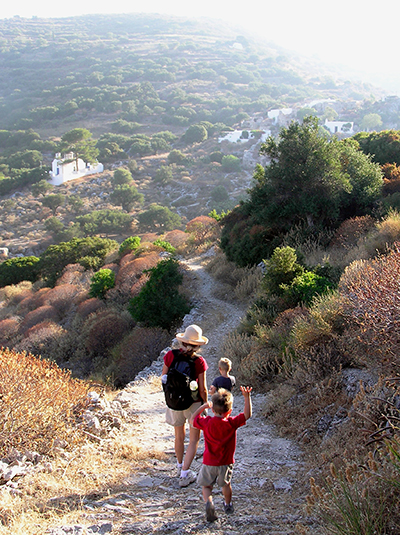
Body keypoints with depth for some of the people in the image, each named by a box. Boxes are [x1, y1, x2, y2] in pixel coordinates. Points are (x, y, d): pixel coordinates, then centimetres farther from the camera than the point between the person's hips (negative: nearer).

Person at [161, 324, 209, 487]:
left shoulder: (171, 355, -13)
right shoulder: (199, 361, -19)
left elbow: (163, 377, -1)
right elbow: (202, 389, -13)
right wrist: (206, 403, 3)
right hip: (193, 403, -3)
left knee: (179, 436, 23)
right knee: (194, 439, 13)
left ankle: (180, 466, 42)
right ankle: (184, 474, 8)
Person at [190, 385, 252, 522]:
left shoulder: (207, 422, -15)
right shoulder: (232, 423, -17)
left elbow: (193, 419, 3)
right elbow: (247, 414, -7)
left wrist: (204, 406, 7)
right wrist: (247, 397, -11)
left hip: (209, 462, -1)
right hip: (226, 462, 1)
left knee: (206, 486, 12)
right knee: (226, 485, 24)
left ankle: (208, 502, -15)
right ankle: (228, 505, 42)